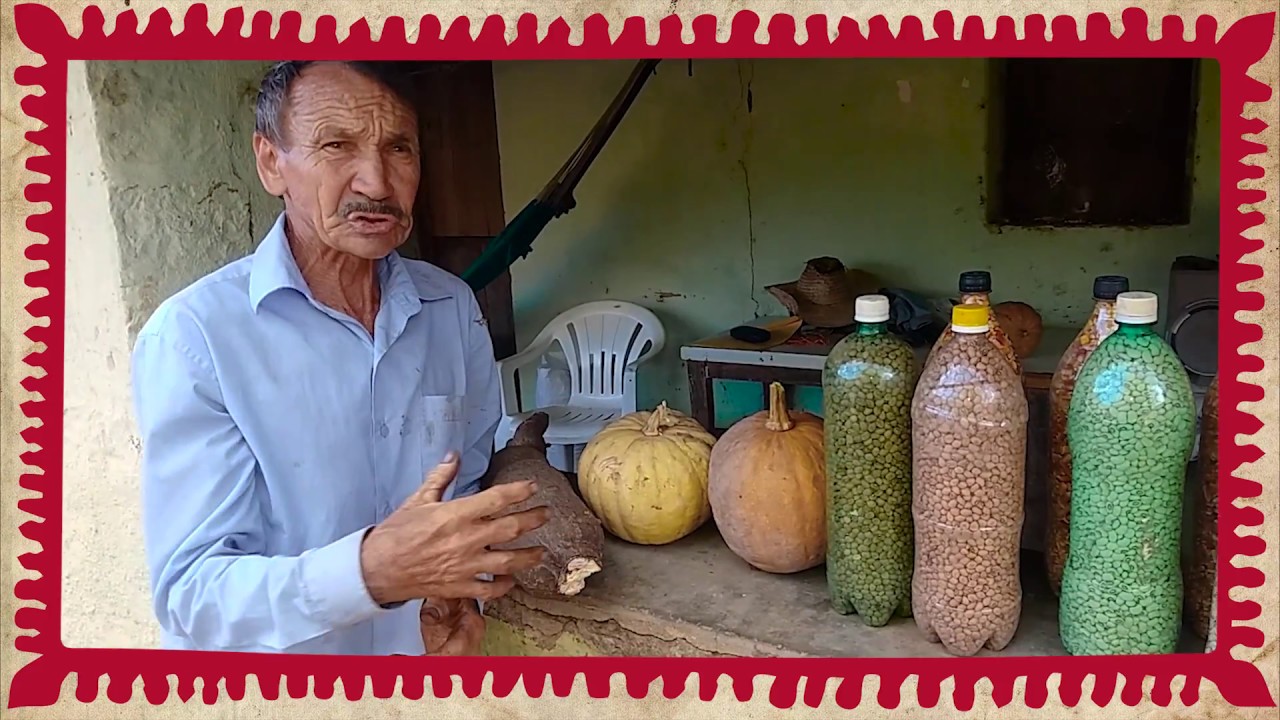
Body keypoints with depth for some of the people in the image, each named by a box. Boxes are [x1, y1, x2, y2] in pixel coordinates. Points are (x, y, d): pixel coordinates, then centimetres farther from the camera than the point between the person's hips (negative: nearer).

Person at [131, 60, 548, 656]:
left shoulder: (454, 307, -8)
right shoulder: (192, 336, -21)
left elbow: (476, 483, 2)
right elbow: (190, 594, -24)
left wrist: (461, 592, -16)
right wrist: (374, 569, -39)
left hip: (432, 652, 4)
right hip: (266, 670, -3)